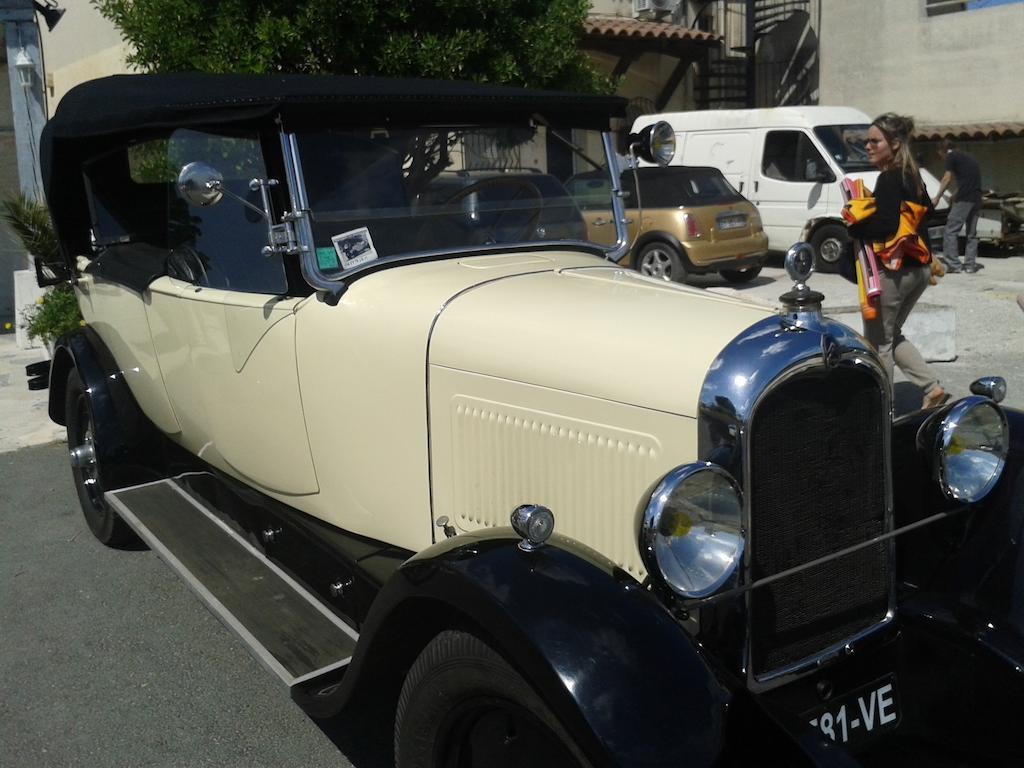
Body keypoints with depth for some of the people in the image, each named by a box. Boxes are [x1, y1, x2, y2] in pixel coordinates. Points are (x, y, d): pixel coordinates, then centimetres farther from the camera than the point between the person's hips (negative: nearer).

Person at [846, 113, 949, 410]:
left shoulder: (889, 179, -16)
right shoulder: (912, 176, 11)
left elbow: (886, 224, -27)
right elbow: (926, 209, 22)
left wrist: (854, 228, -11)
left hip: (893, 270, -9)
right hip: (919, 268, 9)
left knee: (877, 341, 3)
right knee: (892, 336, 21)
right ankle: (933, 388, 16)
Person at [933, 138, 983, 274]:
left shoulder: (951, 157, 3)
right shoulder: (969, 158, 25)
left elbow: (947, 178, -1)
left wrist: (937, 197, 8)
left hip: (964, 198, -8)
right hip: (976, 199, 8)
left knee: (951, 231, -6)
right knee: (972, 233, 12)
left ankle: (953, 263, -12)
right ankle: (970, 264, 11)